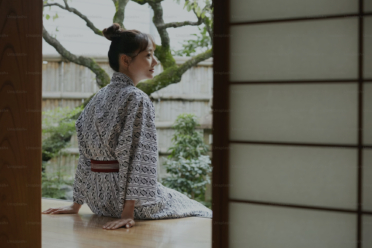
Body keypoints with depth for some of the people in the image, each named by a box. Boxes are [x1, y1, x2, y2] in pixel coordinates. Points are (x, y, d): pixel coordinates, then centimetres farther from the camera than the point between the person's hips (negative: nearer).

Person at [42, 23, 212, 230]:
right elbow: (140, 157, -22)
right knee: (202, 213, 12)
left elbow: (86, 156, 11)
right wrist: (128, 213, -24)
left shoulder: (99, 98, 9)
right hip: (125, 196, -9)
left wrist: (77, 204, 14)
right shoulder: (137, 99, -16)